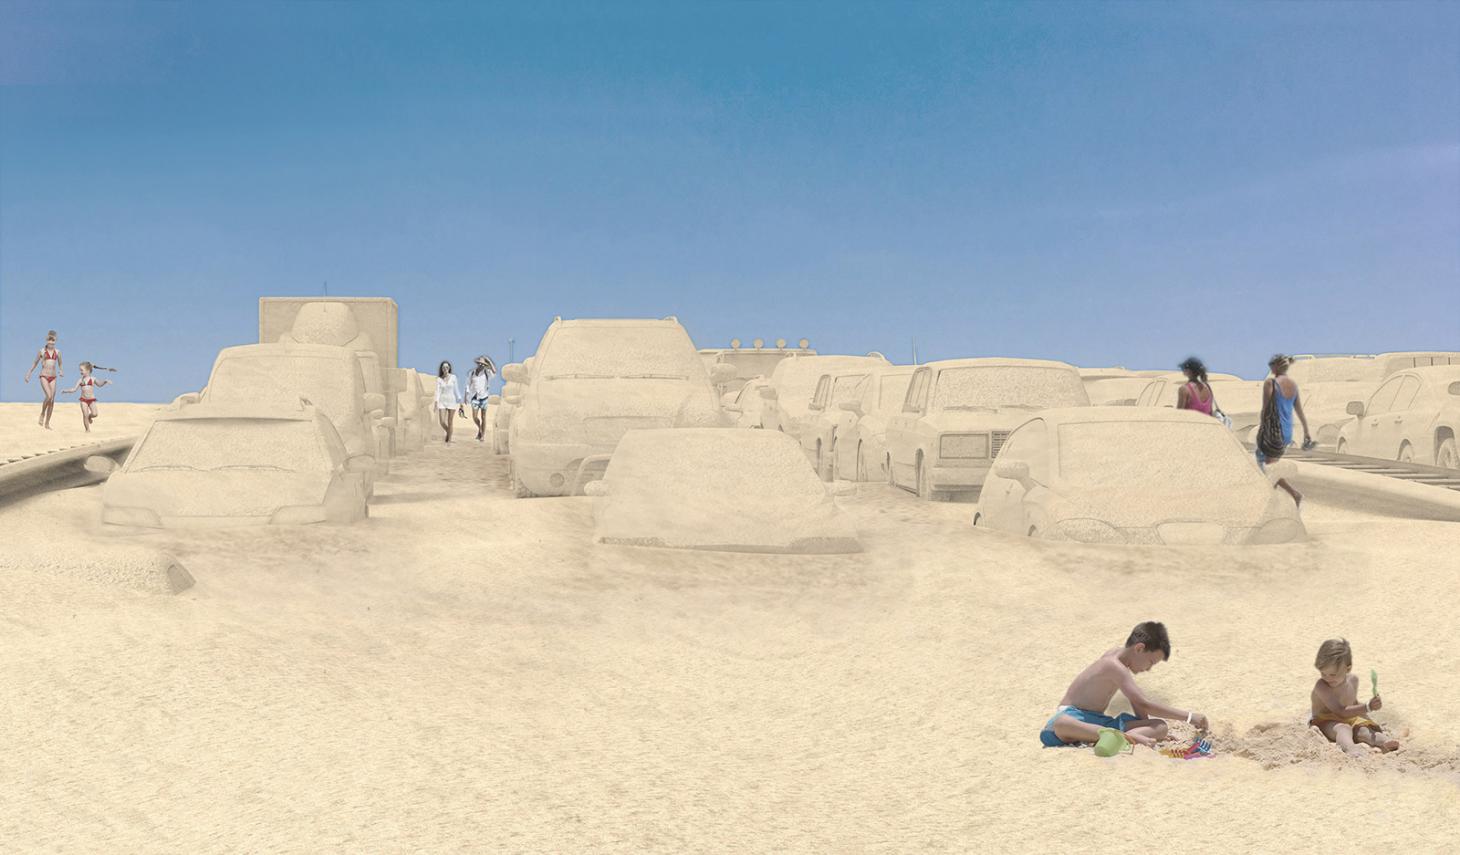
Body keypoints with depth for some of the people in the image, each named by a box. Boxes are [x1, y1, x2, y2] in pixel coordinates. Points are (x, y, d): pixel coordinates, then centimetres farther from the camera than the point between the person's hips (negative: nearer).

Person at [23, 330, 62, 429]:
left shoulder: (57, 352, 7)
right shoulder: (41, 351, 1)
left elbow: (60, 364, 17)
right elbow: (35, 363, 13)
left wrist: (61, 371, -3)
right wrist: (28, 374, 15)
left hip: (53, 377, 3)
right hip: (44, 376, -3)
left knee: (52, 400, 1)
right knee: (49, 396, -23)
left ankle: (47, 423, 10)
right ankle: (42, 415, -1)